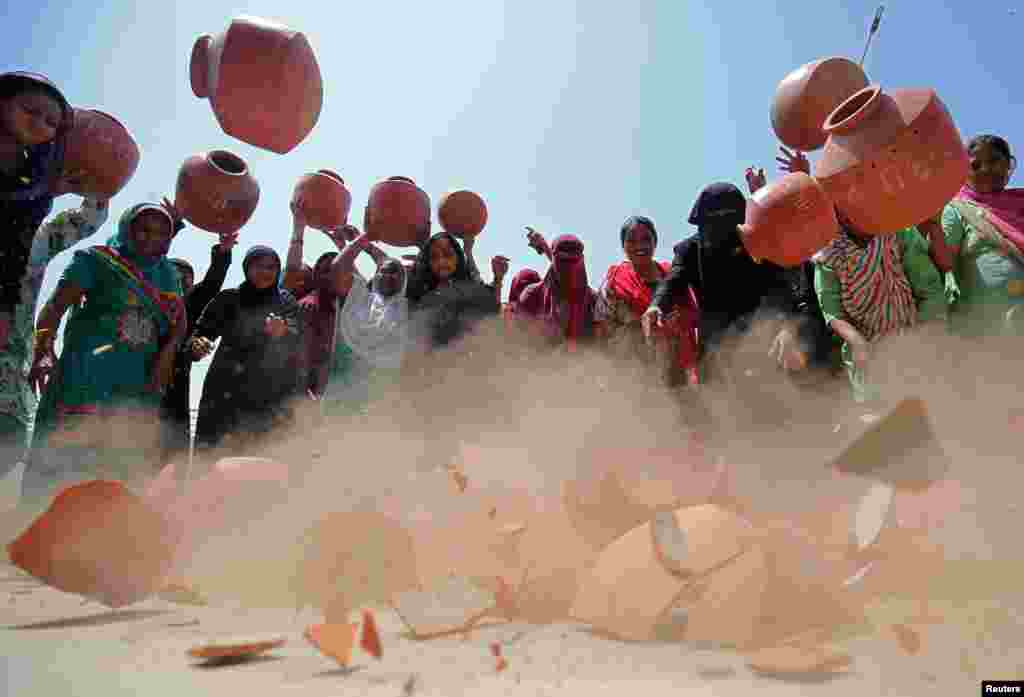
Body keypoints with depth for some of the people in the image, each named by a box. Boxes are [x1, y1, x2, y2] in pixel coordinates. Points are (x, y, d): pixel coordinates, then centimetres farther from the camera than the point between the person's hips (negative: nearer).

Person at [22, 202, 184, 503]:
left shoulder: (167, 273, 19)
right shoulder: (96, 259, 4)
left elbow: (179, 321, 12)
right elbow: (55, 305, -8)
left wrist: (167, 352, -10)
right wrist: (43, 351, -26)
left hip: (139, 388, 5)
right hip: (84, 381, -5)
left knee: (132, 472, 5)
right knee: (62, 460, -8)